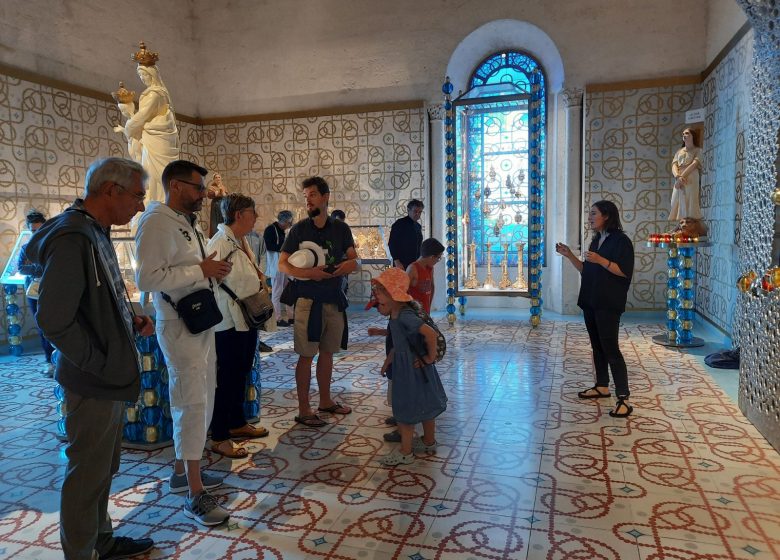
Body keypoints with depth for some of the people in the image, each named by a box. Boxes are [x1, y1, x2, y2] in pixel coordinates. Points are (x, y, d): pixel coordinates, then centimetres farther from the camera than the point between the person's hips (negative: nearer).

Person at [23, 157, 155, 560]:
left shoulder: (96, 233, 9)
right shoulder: (72, 239, -22)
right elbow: (53, 320, -26)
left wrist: (132, 319, 6)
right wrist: (98, 364, -17)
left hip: (111, 378, 10)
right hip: (93, 384, -10)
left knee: (104, 467, 22)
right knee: (87, 475, 7)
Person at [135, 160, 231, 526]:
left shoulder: (188, 223, 15)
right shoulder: (157, 222, -15)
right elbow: (147, 278, -25)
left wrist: (214, 271, 6)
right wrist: (201, 270, -21)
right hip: (180, 326, -10)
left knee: (200, 399, 16)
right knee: (192, 403, -5)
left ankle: (183, 470, 31)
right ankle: (195, 493, 7)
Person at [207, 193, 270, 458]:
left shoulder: (242, 242, 12)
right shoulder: (219, 243, -17)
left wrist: (258, 277, 7)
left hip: (247, 319, 9)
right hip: (229, 322, -9)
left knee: (241, 374, 19)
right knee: (227, 377, -1)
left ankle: (237, 423, 35)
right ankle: (219, 438, 12)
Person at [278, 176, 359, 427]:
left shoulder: (341, 228, 6)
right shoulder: (299, 229, -3)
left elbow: (354, 259, 8)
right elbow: (283, 264, -5)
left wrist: (350, 264, -17)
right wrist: (308, 273, -22)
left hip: (335, 299, 4)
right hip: (308, 300, -4)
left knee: (327, 352, 15)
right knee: (306, 355, -1)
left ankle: (325, 401, 29)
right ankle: (303, 410, 8)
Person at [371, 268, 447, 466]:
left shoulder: (405, 316, -27)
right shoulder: (395, 315, 3)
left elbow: (430, 333, -35)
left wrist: (430, 357, -24)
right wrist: (388, 360, 13)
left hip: (413, 368, -9)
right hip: (402, 366, 9)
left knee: (405, 409, 2)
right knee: (423, 404, 21)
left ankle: (405, 453, 16)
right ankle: (429, 442, 37)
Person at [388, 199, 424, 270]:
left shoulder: (418, 226, 16)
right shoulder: (400, 224, -4)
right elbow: (392, 244, -8)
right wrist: (396, 261, -16)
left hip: (415, 265, 6)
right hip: (402, 265, -6)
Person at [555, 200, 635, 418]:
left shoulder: (621, 240, -9)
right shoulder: (596, 241, 16)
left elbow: (624, 271, -16)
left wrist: (600, 260, -25)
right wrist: (569, 255, 10)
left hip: (608, 304, -8)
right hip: (590, 302, 9)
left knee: (610, 349, -11)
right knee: (597, 346, 15)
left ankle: (623, 399, -9)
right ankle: (602, 387, 27)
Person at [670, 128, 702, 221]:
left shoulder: (697, 150, 10)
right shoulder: (679, 151, 22)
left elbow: (694, 164, -7)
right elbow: (674, 165, 6)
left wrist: (682, 176, -19)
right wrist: (678, 176, -14)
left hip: (691, 180, -4)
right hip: (678, 181, 4)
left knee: (690, 204, -12)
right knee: (678, 205, -3)